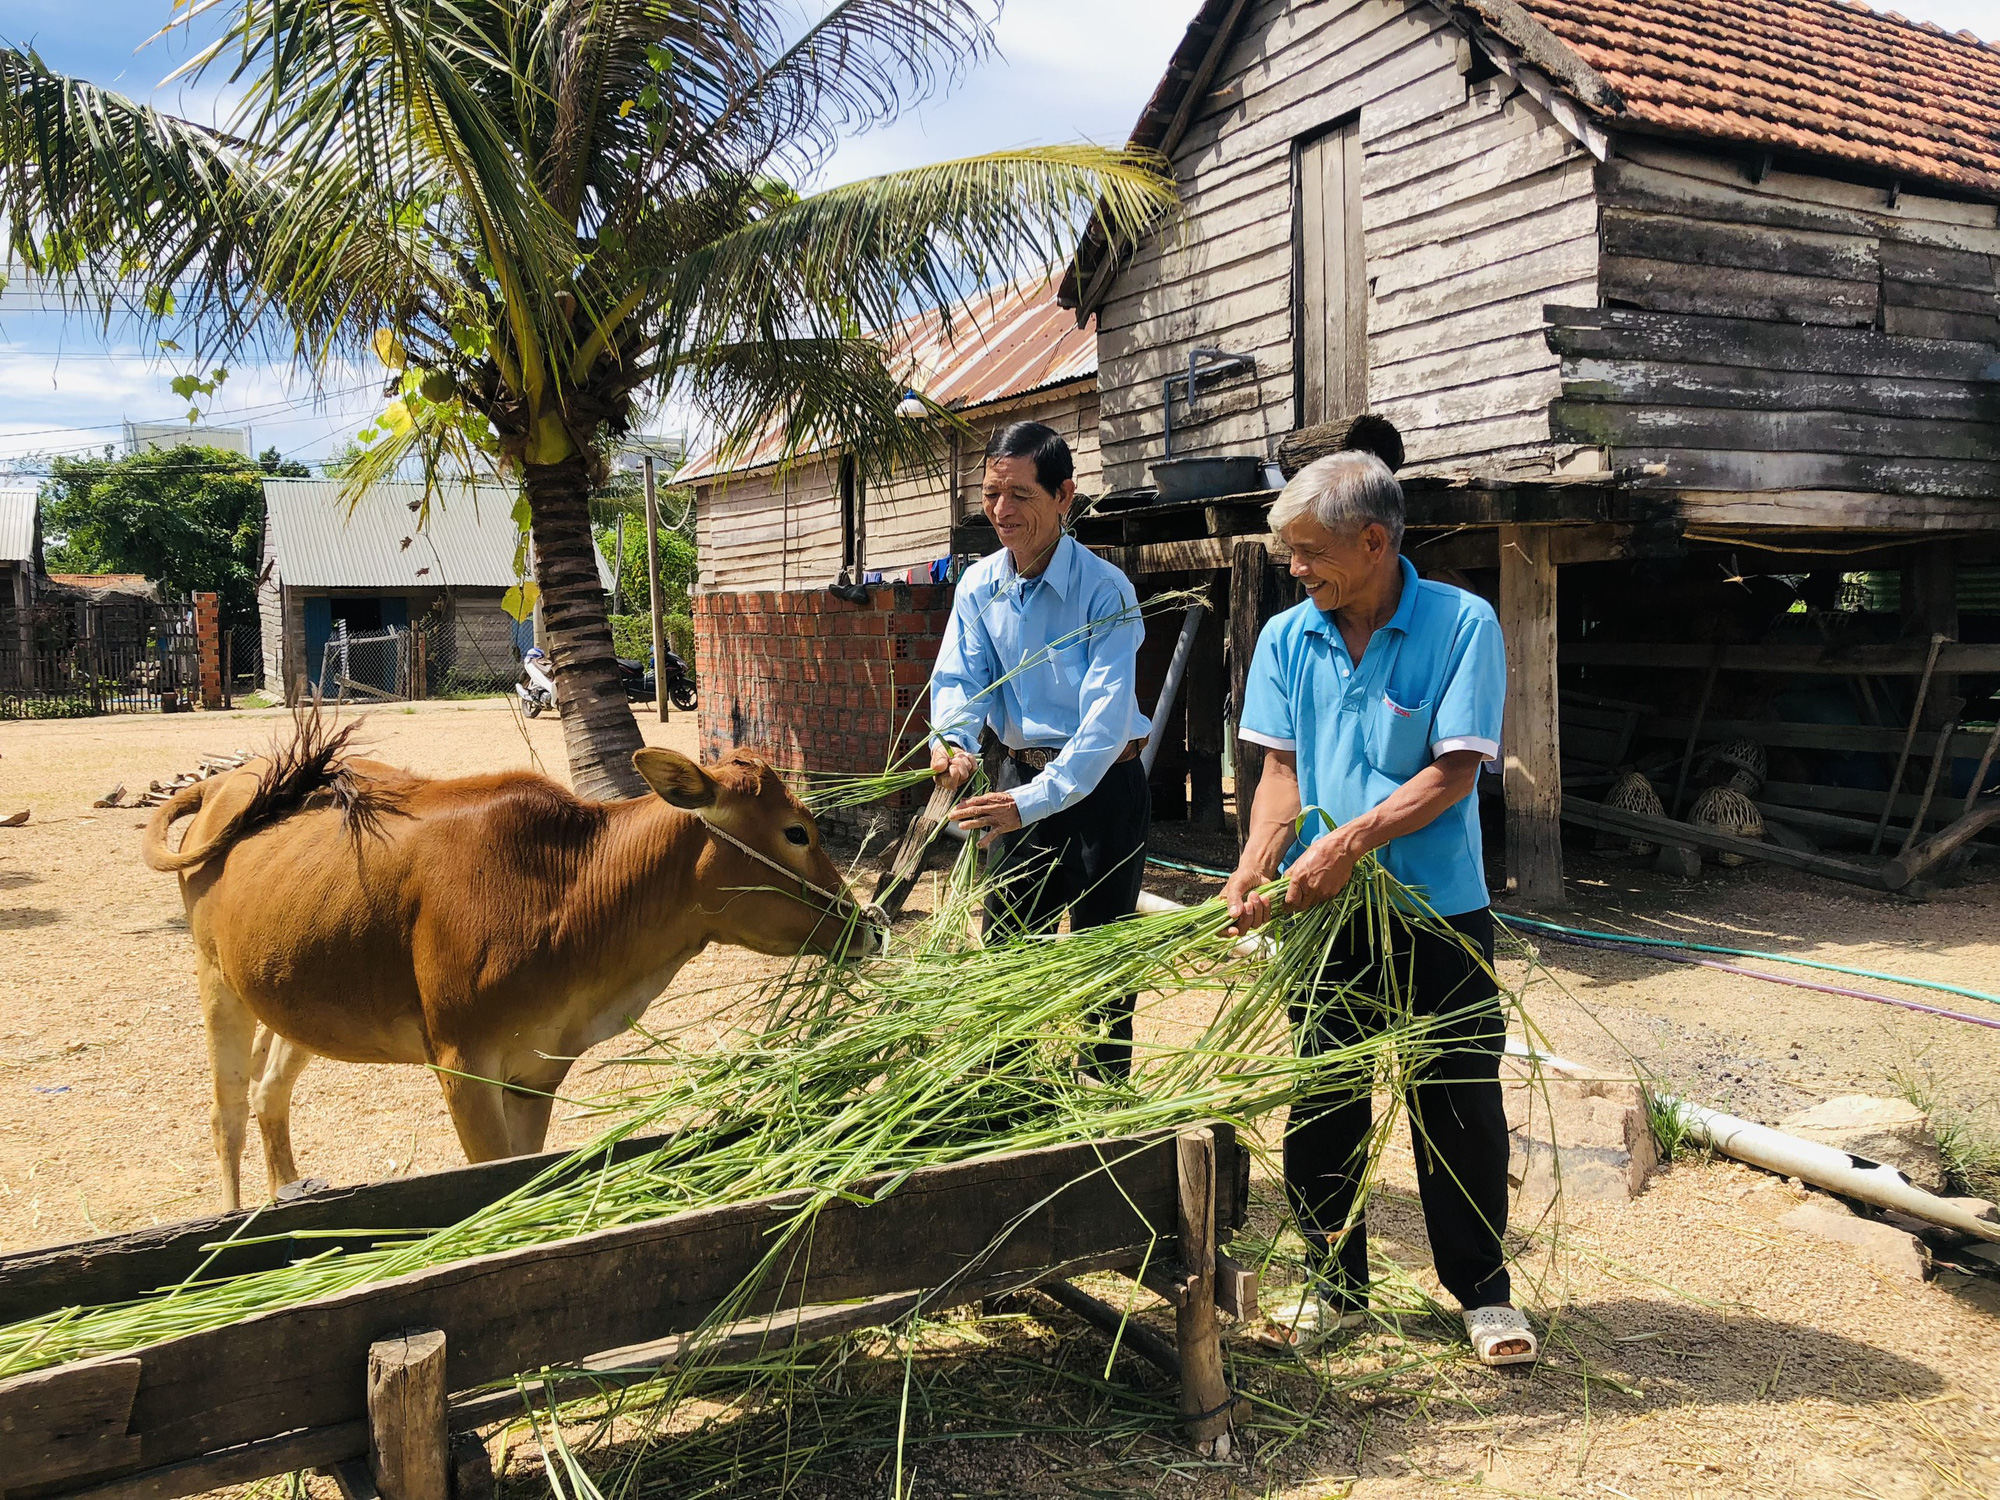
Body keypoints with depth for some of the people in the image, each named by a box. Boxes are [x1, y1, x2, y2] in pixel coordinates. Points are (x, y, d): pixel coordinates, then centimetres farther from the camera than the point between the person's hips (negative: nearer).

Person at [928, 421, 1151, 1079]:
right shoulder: (978, 586, 0)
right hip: (1027, 781, 5)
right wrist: (952, 741, -28)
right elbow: (959, 678, -3)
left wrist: (1032, 801, -37)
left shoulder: (1105, 590, -20)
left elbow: (1107, 716, -27)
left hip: (1104, 787, -5)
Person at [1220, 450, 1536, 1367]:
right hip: (1322, 913, 3)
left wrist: (1353, 839, -25)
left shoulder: (1461, 624, -8)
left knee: (1458, 1105, 5)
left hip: (1436, 910, -3)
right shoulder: (1288, 638, 3)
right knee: (1321, 1107, 10)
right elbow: (1282, 772, 1)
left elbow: (1454, 772, -14)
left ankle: (1482, 1293, 24)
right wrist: (1251, 873, -15)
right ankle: (1337, 1286, 27)